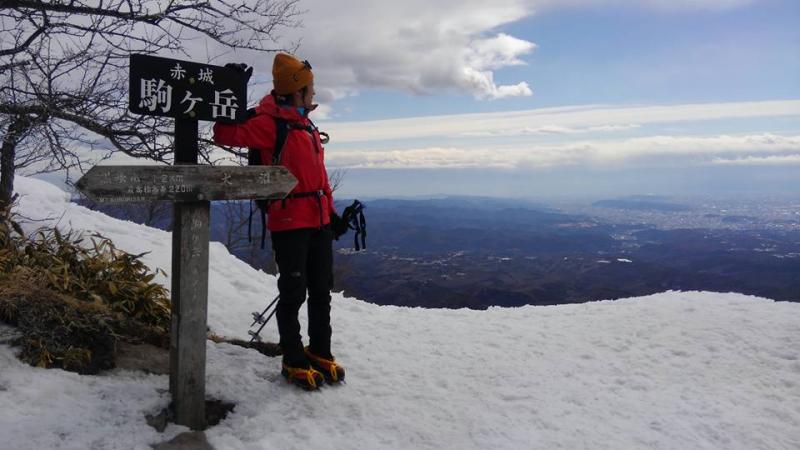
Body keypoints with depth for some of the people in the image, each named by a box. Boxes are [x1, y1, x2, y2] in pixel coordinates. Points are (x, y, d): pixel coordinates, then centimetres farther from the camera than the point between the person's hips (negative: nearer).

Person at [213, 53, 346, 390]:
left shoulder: (308, 128, 17)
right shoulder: (271, 123, -8)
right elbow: (225, 134, -18)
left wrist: (331, 211, 20)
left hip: (319, 222, 8)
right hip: (289, 223, -8)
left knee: (322, 291, 14)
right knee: (293, 293, 1)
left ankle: (320, 353, 29)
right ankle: (294, 362, 16)